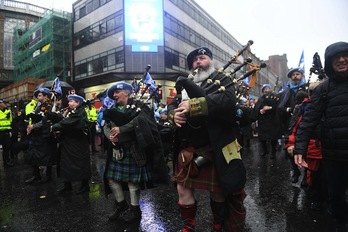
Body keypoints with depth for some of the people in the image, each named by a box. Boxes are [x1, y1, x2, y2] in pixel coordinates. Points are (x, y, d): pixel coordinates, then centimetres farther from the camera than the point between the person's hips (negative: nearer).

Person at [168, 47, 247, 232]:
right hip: (188, 148, 5)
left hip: (214, 148, -4)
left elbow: (228, 100, -21)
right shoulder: (187, 84, 16)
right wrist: (174, 114, -13)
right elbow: (172, 105, 12)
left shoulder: (222, 80, 0)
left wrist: (193, 105, -26)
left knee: (218, 191, 13)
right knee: (183, 189, 9)